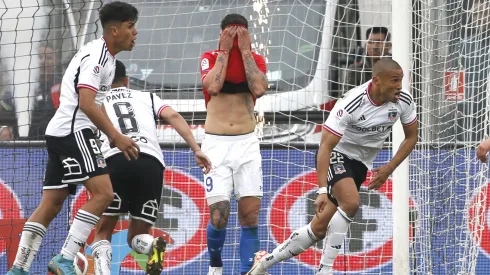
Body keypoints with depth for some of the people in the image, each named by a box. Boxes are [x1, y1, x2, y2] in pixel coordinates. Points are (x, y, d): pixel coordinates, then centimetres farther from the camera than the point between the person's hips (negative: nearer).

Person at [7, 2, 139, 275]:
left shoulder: (105, 56, 19)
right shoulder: (96, 55, -13)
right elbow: (86, 103, -22)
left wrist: (114, 135, 27)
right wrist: (116, 137, -23)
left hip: (60, 134, 10)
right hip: (73, 131, -10)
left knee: (51, 204, 9)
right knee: (103, 193, -17)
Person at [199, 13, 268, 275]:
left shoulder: (255, 59, 7)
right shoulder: (210, 57, 2)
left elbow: (259, 88, -13)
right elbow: (213, 86, -17)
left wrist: (244, 50, -8)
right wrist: (225, 50, -10)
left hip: (246, 143, 2)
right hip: (216, 143, -2)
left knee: (250, 214, -7)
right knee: (219, 216, -9)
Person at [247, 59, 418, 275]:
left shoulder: (404, 101, -13)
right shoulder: (352, 104, -29)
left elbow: (411, 137, 4)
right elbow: (325, 146, -28)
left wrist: (389, 168, -9)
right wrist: (322, 190, -35)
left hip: (360, 164, 5)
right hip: (337, 154, -5)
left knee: (319, 228, 3)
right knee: (351, 202, -34)